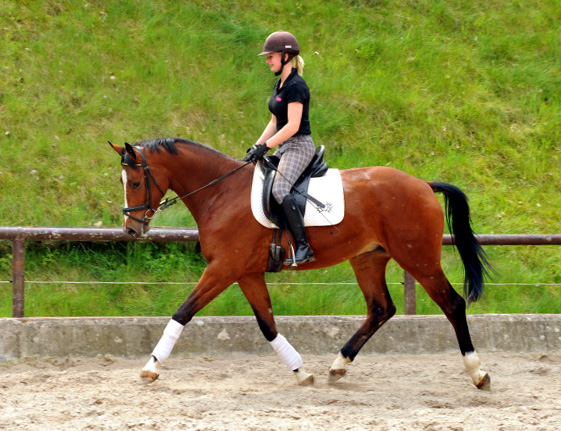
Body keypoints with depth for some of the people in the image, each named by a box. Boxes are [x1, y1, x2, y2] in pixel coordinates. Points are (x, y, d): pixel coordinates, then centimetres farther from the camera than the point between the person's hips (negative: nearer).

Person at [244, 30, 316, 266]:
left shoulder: (296, 86, -16)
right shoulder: (280, 84, 14)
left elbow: (292, 126, -22)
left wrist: (265, 147, -22)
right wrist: (256, 146, 10)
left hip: (299, 146, -11)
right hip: (285, 147, 11)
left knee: (279, 189, -28)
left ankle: (303, 247, -31)